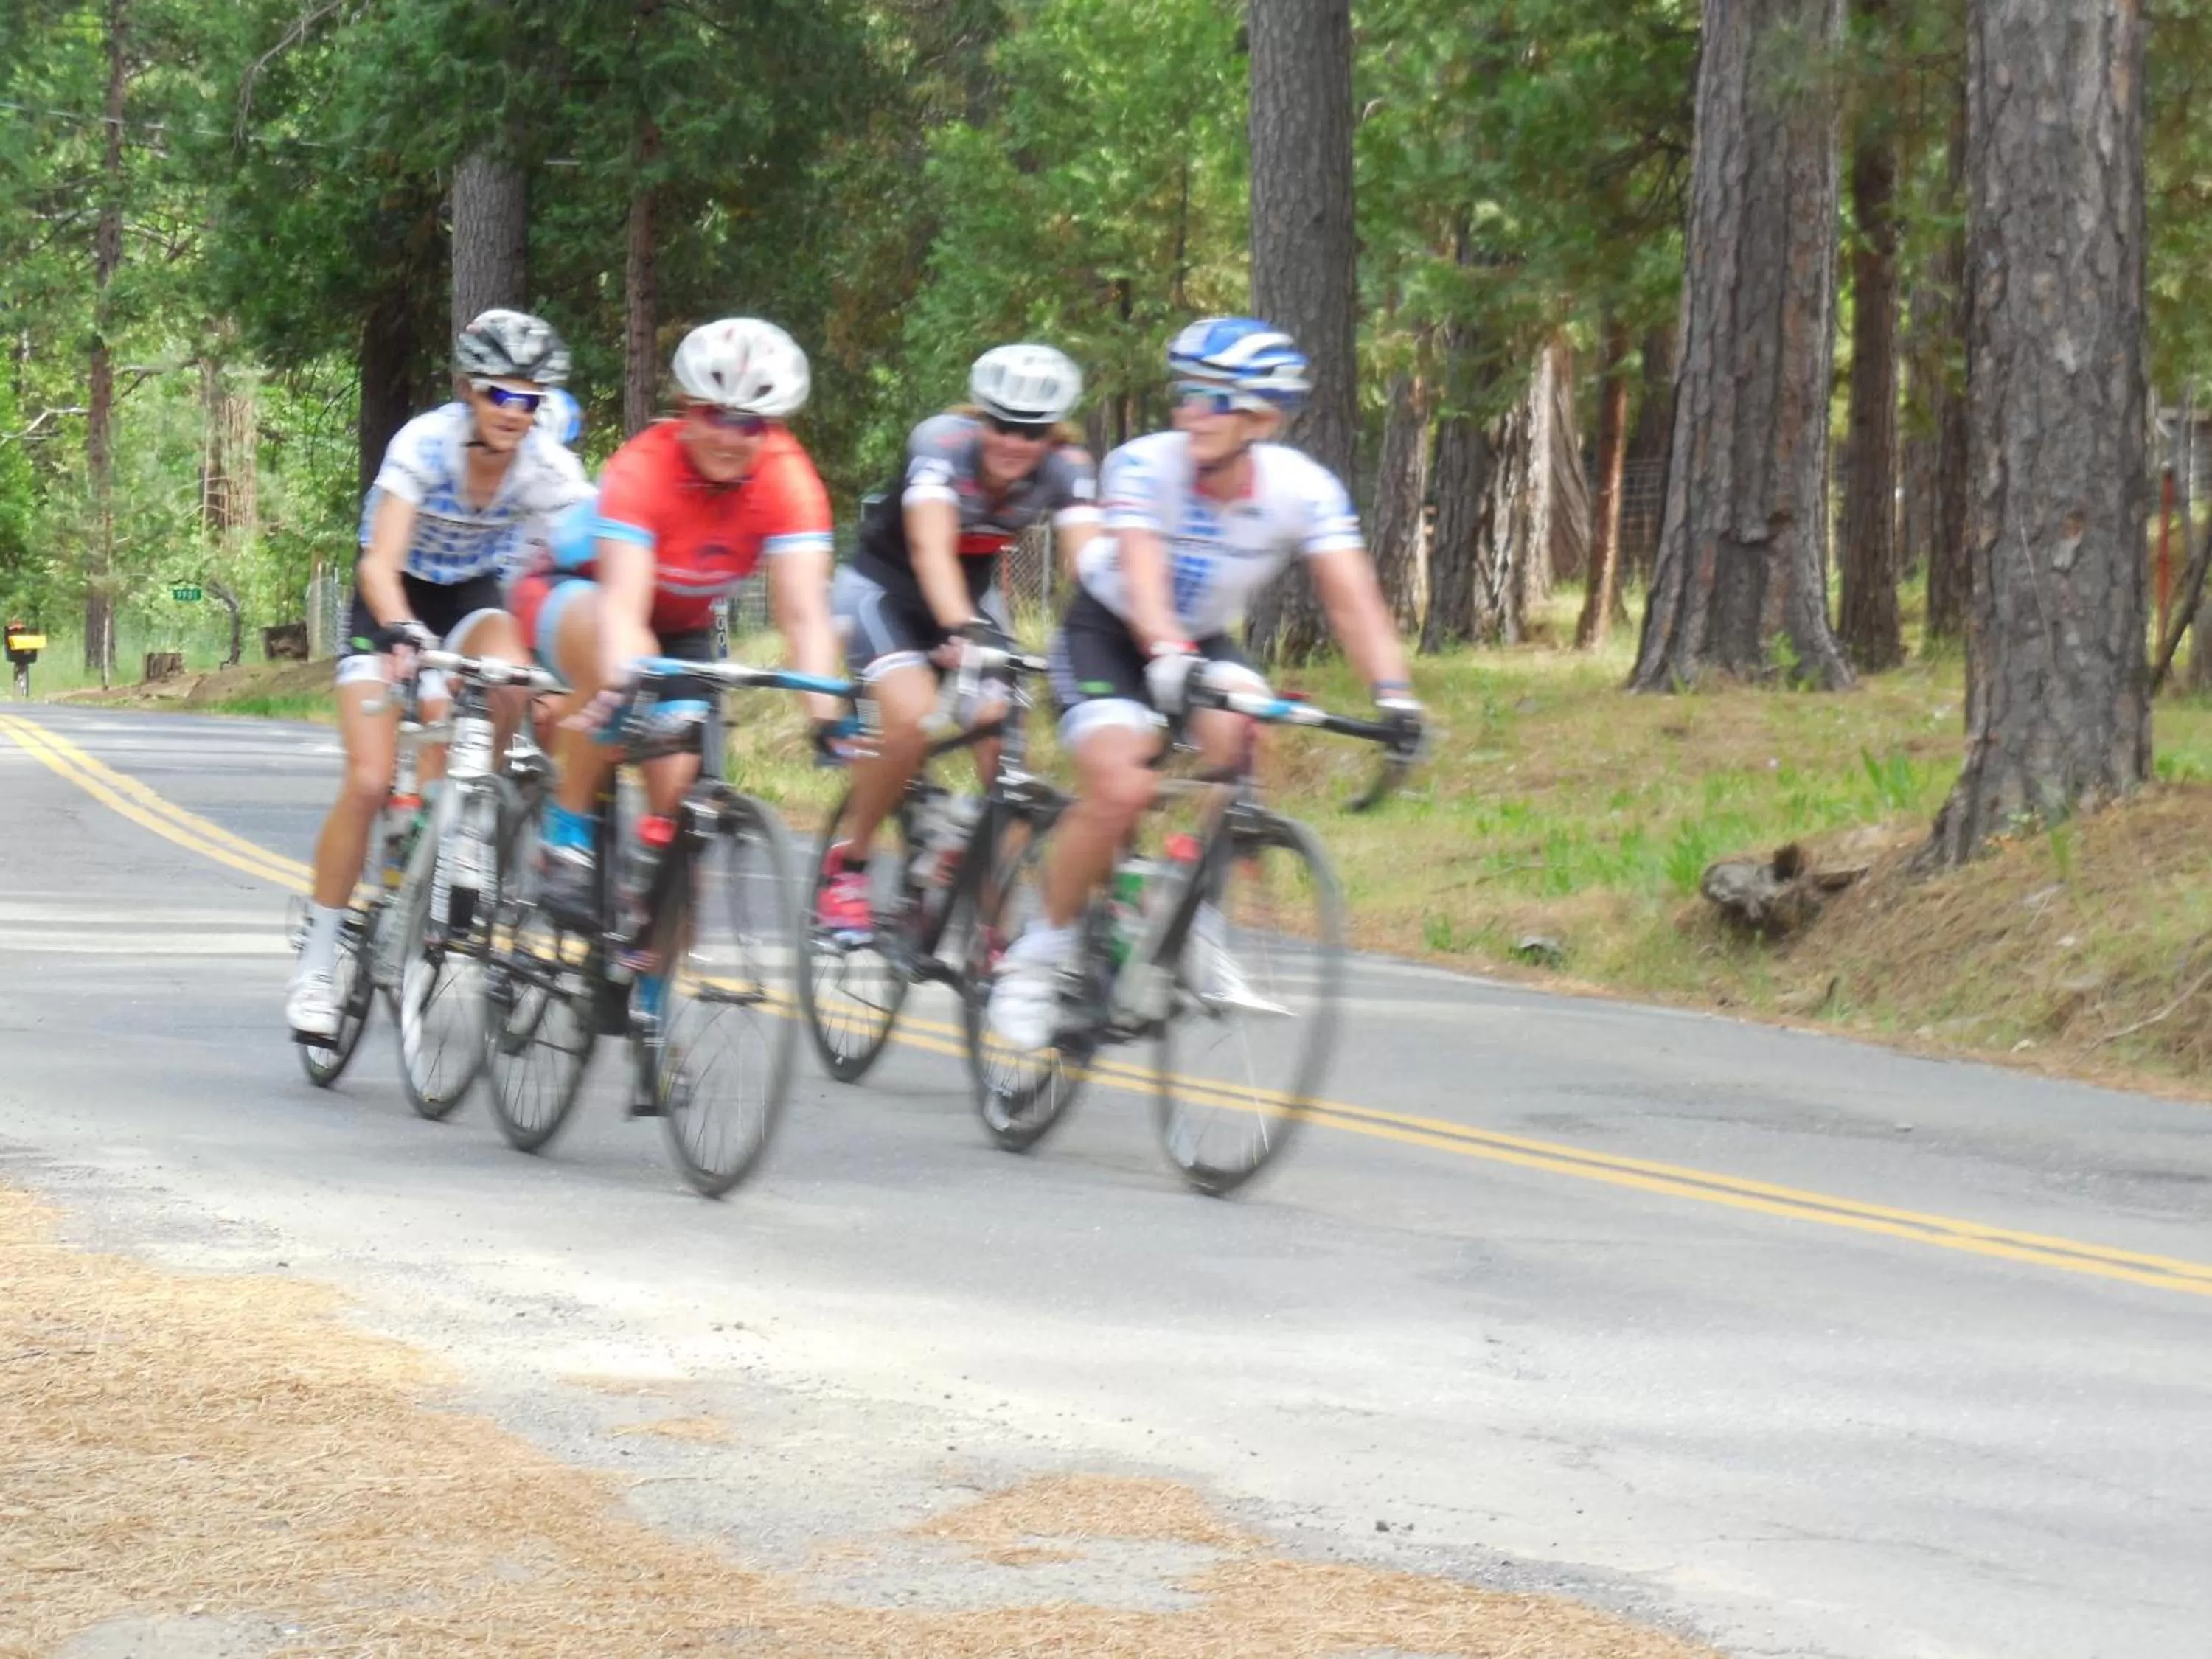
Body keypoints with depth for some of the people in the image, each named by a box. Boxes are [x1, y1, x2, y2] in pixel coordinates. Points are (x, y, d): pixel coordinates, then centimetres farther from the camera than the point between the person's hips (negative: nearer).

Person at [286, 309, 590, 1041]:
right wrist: (402, 634, -56)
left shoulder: (550, 470, -21)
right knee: (370, 783, -15)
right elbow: (380, 564, -38)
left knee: (509, 680, -34)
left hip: (473, 598, 2)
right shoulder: (425, 445, -29)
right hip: (394, 601, -2)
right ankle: (317, 962, -2)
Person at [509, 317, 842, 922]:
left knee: (678, 785, -13)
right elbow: (623, 600, -45)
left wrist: (825, 710, -48)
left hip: (681, 625, 4)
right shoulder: (643, 468, -33)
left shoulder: (788, 480, -25)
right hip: (576, 594, -4)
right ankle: (568, 833, -23)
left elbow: (804, 613, -33)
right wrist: (622, 684, -64)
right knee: (621, 657, -38)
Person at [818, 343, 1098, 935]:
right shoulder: (942, 442, -30)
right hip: (883, 588, -4)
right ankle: (846, 863, -7)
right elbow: (931, 548, -44)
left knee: (1006, 753, -13)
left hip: (970, 597, 4)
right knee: (915, 719, -29)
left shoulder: (1065, 467, -19)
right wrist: (962, 631, -61)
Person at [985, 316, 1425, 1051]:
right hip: (1107, 634, -3)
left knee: (1235, 731, -29)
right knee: (1121, 789, -26)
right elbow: (1142, 575, -43)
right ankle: (1041, 951, -6)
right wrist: (1168, 658, -62)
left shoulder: (1303, 489, -21)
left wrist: (1393, 693, -46)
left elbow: (1351, 596, -30)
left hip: (1205, 639, 3)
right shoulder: (1145, 466, -29)